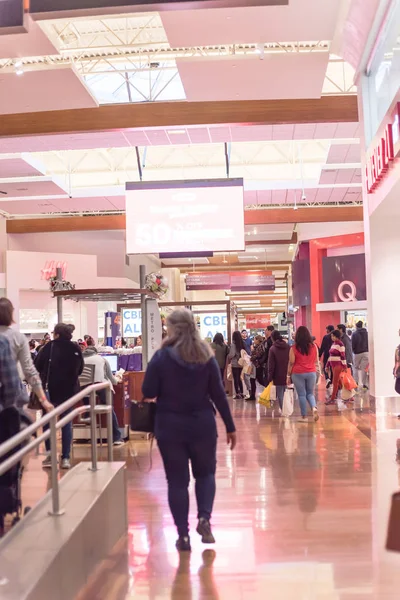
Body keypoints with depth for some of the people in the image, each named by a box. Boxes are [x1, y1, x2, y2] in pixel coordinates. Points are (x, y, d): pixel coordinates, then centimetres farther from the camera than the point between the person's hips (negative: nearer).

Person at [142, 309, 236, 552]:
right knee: (206, 472, 20)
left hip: (170, 426, -1)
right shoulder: (206, 356, -3)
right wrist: (230, 427, 5)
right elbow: (218, 394, -1)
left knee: (177, 480, 9)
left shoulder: (161, 357, -9)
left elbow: (148, 393, -7)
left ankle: (183, 534, 13)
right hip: (202, 424, 2)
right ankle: (204, 517, 1)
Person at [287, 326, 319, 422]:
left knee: (302, 395, 6)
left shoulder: (294, 348, -8)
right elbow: (316, 361, 8)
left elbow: (291, 363, -5)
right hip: (311, 373, 3)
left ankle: (304, 416, 10)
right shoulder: (314, 346, 0)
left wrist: (288, 375, 3)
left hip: (298, 374, -2)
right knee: (310, 393, 15)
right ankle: (314, 408, -11)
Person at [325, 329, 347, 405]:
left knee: (335, 382, -4)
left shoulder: (340, 344, -12)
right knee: (338, 382, 11)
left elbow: (343, 356, -13)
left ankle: (332, 399, 0)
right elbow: (330, 355, 17)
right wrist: (327, 365, 16)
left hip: (338, 365, -8)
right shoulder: (333, 343, 13)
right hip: (333, 365, 8)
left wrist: (344, 366, -15)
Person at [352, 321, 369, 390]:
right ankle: (364, 384, -1)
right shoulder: (367, 333, 3)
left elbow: (353, 345, -5)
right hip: (366, 352, 2)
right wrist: (367, 350, 9)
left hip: (357, 353, -2)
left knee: (356, 367, 14)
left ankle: (356, 382, 6)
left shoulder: (354, 334, -5)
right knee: (364, 368, 3)